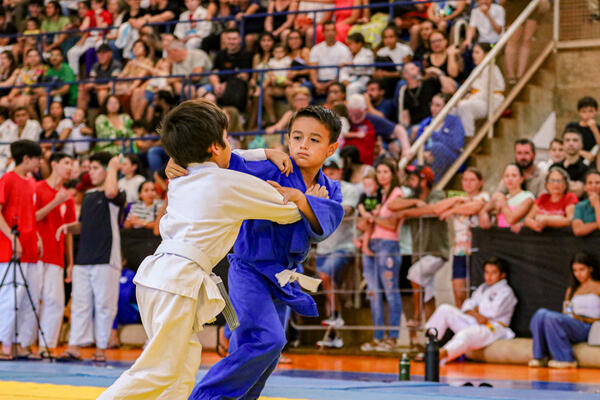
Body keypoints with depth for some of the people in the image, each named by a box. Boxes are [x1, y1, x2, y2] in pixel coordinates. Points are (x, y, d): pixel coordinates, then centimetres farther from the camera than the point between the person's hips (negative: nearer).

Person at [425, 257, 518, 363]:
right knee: (445, 309, -3)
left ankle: (442, 354, -72)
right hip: (473, 323, 8)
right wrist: (476, 314, -8)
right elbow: (467, 306, 15)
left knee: (465, 335, -41)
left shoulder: (506, 291, 3)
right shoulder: (483, 288, 25)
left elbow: (494, 311, -14)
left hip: (492, 328, -8)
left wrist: (477, 308, 4)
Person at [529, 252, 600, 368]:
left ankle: (565, 359, -26)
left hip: (587, 327, -6)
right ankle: (540, 356, -24)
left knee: (552, 317, -32)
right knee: (541, 313, -23)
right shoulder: (571, 290, 28)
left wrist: (583, 319, -13)